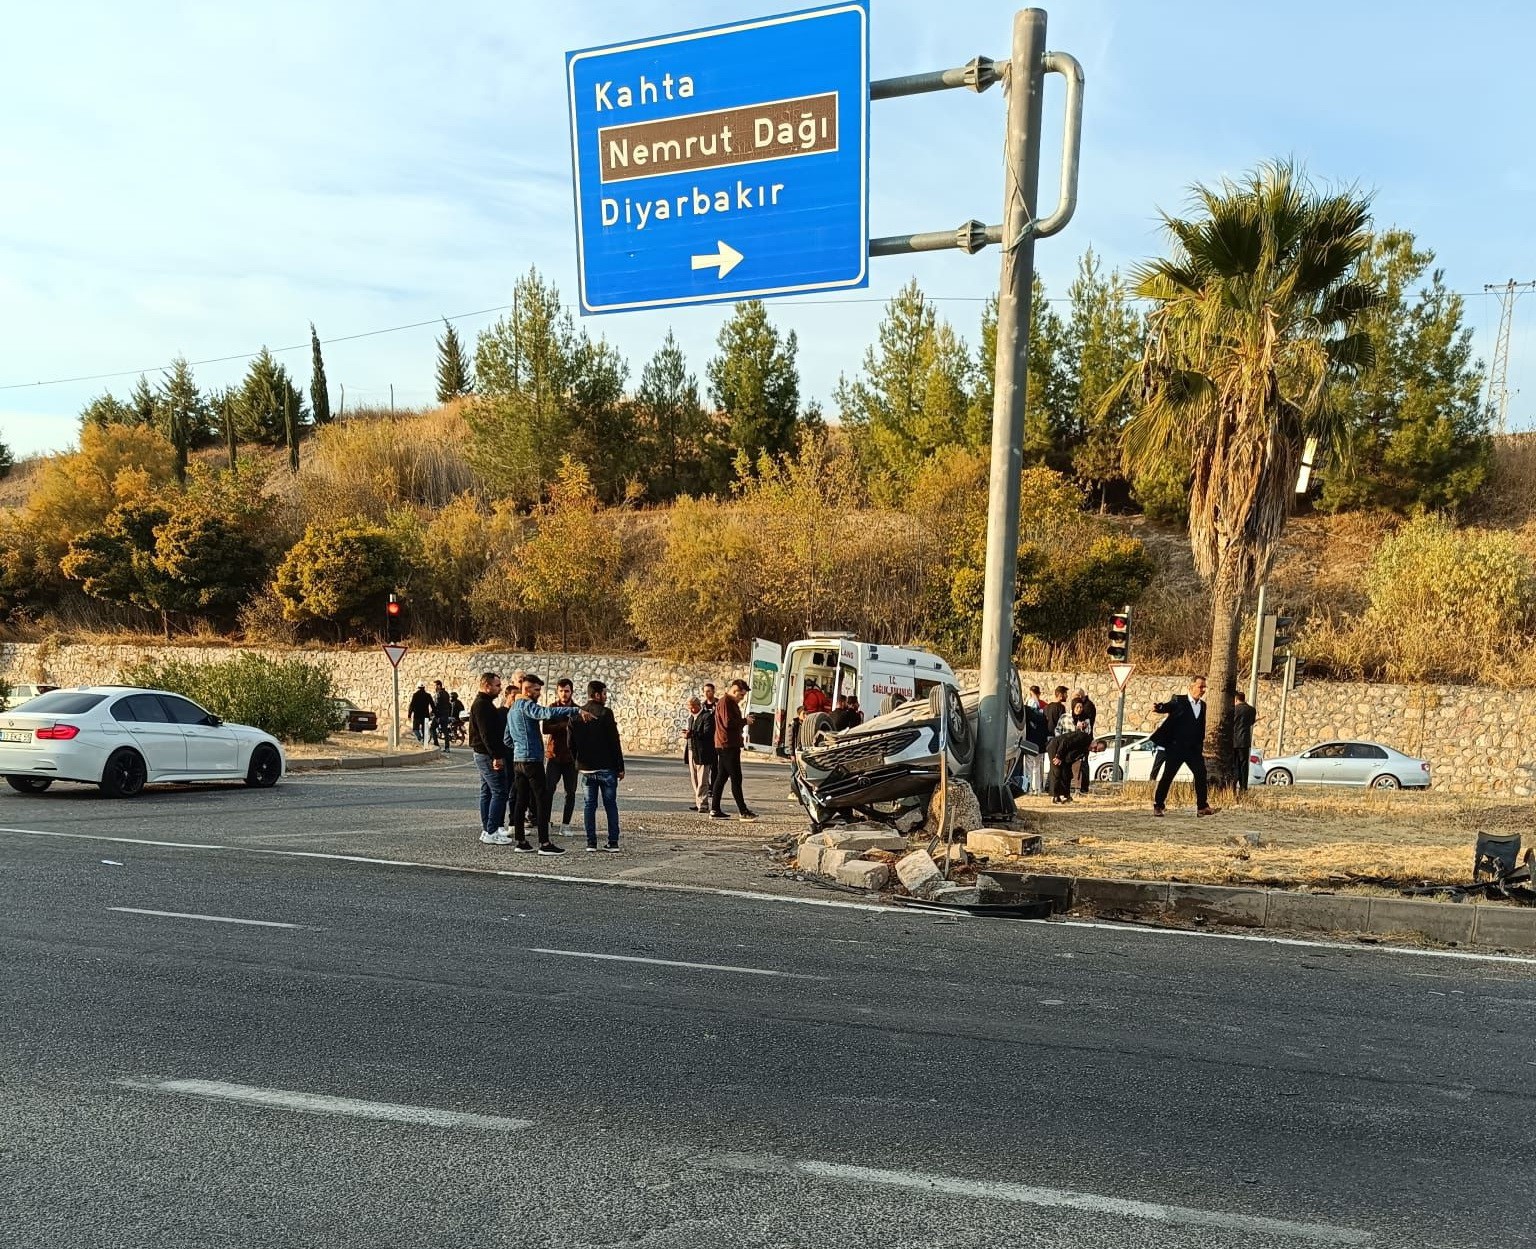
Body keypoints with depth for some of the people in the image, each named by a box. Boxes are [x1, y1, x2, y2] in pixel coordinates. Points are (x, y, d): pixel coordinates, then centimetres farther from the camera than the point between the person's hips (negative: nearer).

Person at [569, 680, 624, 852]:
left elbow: (571, 744, 8)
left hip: (586, 768, 4)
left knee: (590, 805, 8)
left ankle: (591, 843, 6)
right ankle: (613, 843, 5)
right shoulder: (605, 713, -10)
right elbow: (614, 743, -11)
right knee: (611, 805, 5)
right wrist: (620, 767, -5)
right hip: (606, 767, -4)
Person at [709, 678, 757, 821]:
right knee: (736, 778, -7)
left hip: (725, 746, 10)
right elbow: (728, 722, -21)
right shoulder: (725, 702, -12)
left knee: (721, 777, 10)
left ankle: (715, 810, 12)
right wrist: (744, 721, -10)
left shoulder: (731, 702, 20)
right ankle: (743, 811, -5)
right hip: (728, 745, -10)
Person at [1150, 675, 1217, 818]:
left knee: (1201, 774, -5)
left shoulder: (1203, 705, 12)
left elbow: (1202, 727, 17)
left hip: (1194, 748, 5)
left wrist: (1201, 746, 14)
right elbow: (1167, 707, -22)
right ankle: (1157, 805, 9)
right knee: (1167, 776, 0)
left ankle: (1202, 807, 2)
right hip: (1176, 746, -5)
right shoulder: (1178, 700, -4)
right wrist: (1158, 707, -44)